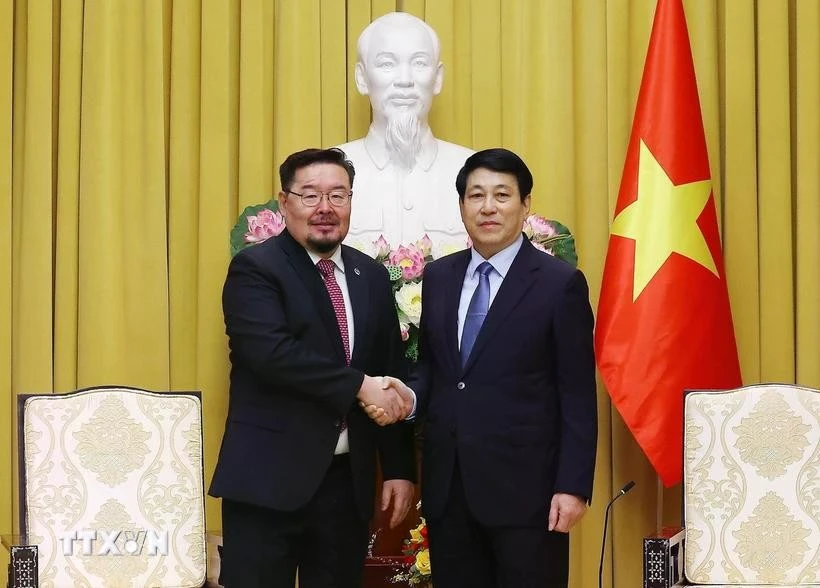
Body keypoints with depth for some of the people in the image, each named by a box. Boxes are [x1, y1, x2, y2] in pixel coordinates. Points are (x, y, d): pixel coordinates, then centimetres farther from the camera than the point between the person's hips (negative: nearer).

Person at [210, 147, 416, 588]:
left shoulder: (371, 276, 12)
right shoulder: (254, 268, -5)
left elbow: (392, 376, 13)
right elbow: (272, 353, -21)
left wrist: (399, 467, 9)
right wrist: (359, 385, -18)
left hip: (347, 480, 5)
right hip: (269, 479, -5)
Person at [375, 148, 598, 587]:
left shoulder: (560, 283, -4)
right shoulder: (438, 277, 11)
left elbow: (577, 396, -6)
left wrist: (573, 486, -11)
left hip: (524, 485, -5)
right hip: (447, 484, 5)